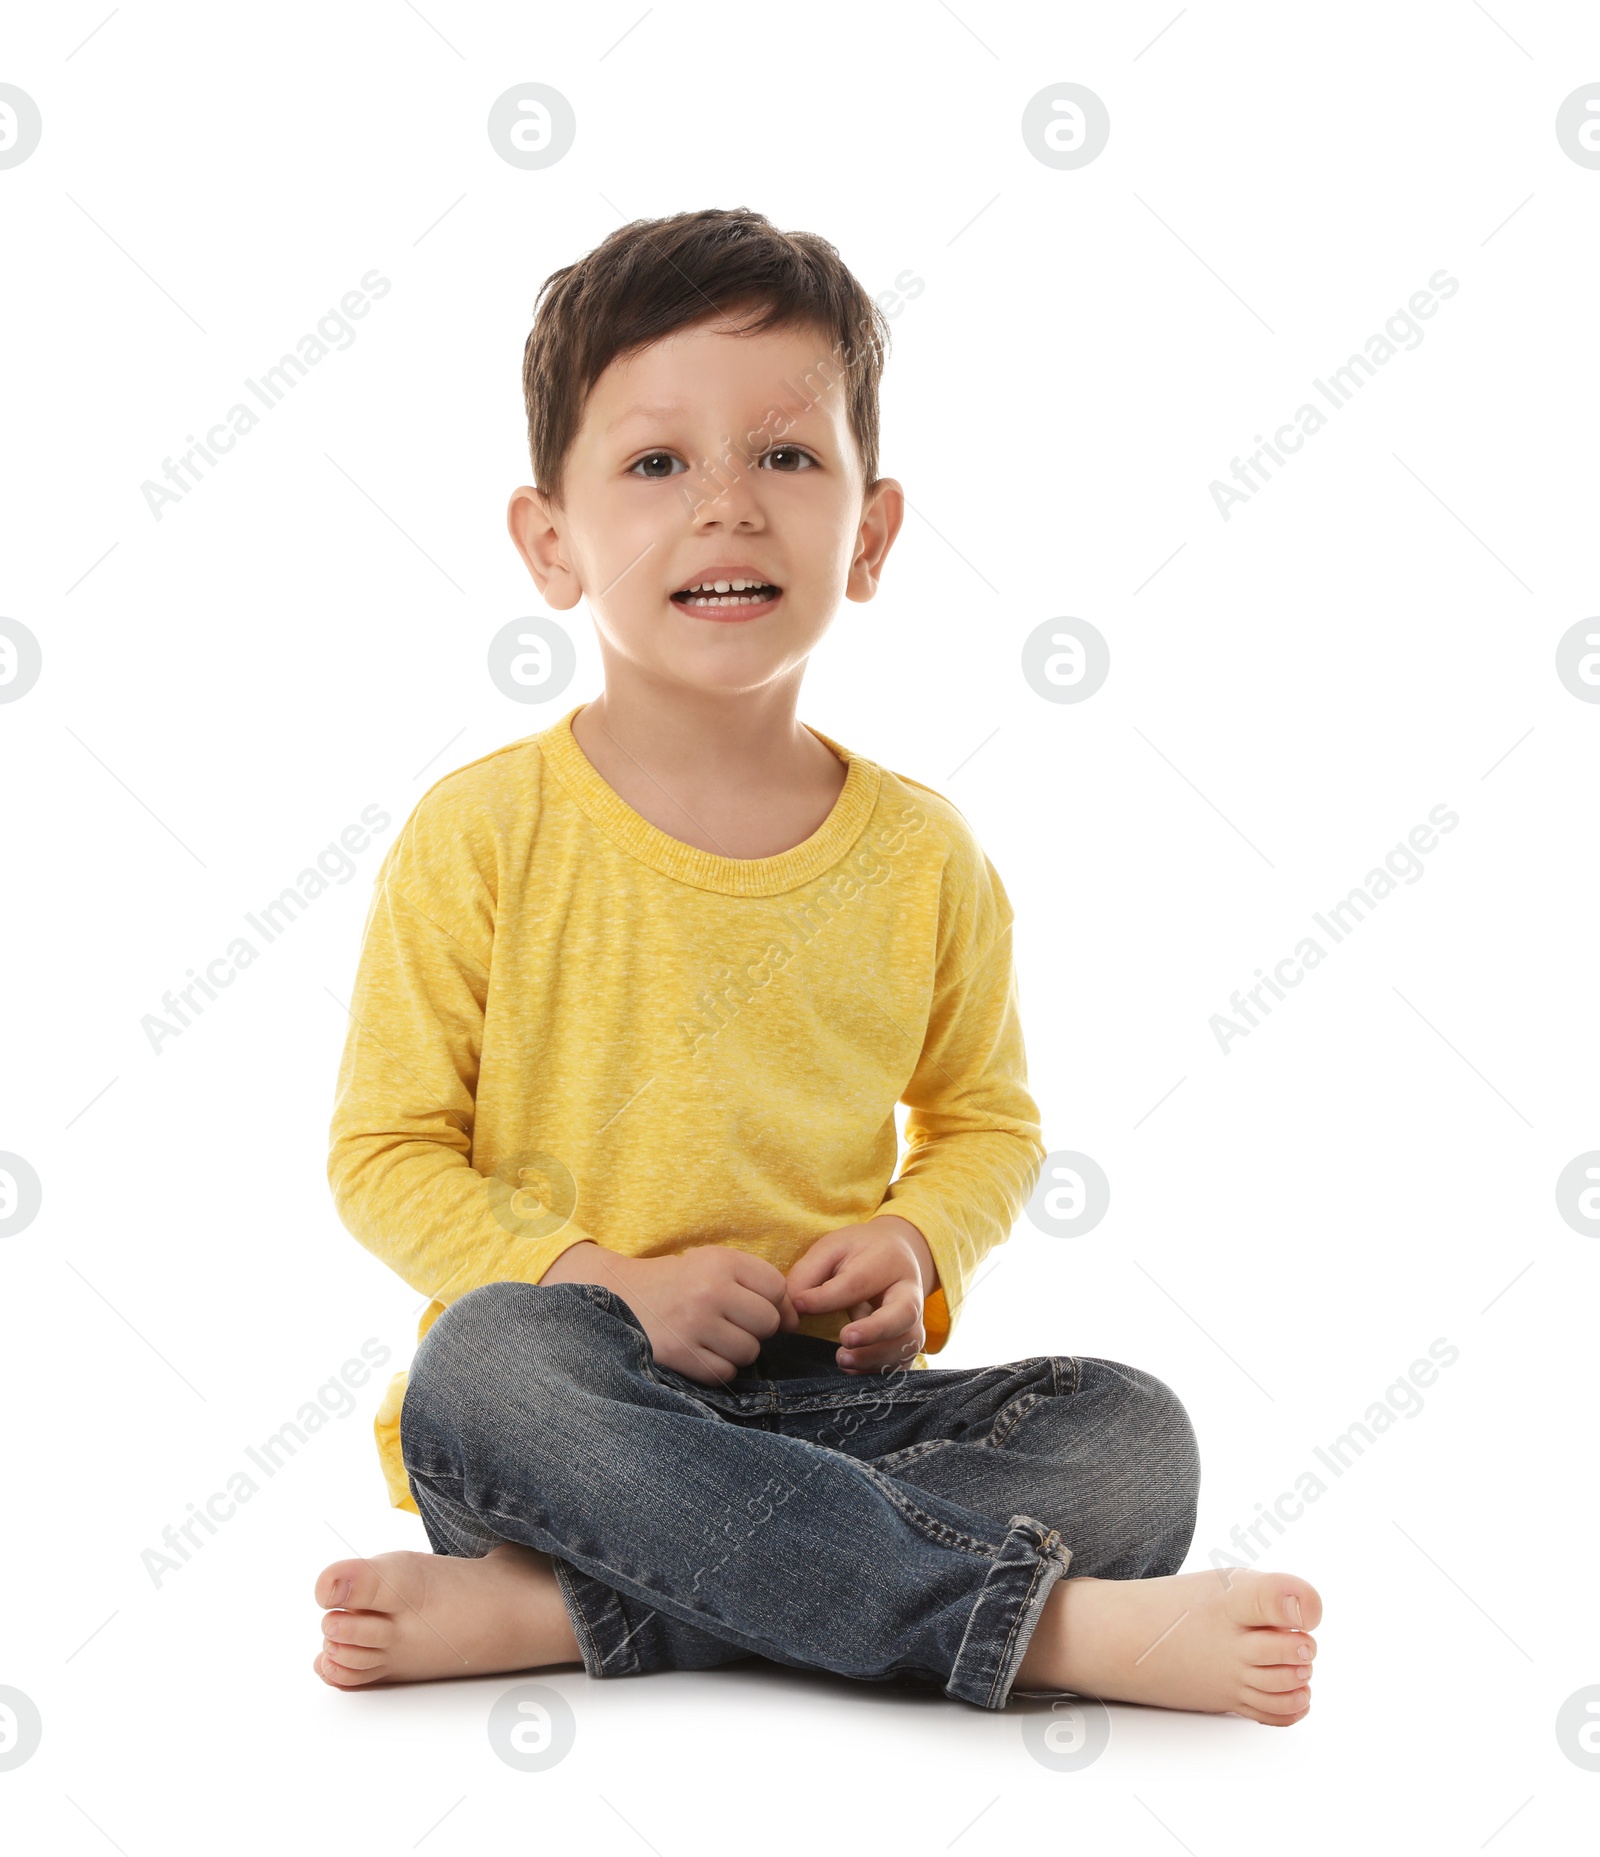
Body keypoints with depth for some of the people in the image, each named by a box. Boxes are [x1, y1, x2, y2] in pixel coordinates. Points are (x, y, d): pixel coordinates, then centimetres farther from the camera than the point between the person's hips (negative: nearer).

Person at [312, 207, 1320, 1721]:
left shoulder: (923, 856, 5)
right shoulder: (483, 834, -3)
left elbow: (986, 1120, 19)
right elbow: (383, 1152, -1)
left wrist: (915, 1247, -4)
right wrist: (600, 1283, -16)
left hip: (818, 1399, 3)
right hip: (578, 1412, -3)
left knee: (1128, 1436, -22)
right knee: (493, 1363, -37)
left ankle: (547, 1610, -29)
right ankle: (1057, 1622, -36)